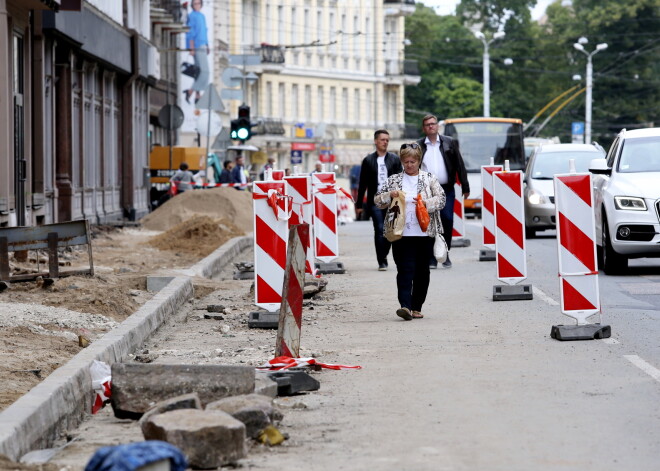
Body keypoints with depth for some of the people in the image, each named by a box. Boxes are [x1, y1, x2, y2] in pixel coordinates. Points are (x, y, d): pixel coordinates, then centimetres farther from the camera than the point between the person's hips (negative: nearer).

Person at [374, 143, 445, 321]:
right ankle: (405, 306, -20)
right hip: (402, 233, -1)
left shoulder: (429, 179, 8)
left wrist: (427, 203, -16)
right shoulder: (394, 180, 9)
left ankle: (416, 307, 16)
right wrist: (390, 195, -10)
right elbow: (377, 200, 9)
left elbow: (441, 199, 1)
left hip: (424, 233, 1)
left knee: (422, 270, 7)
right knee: (405, 269, -11)